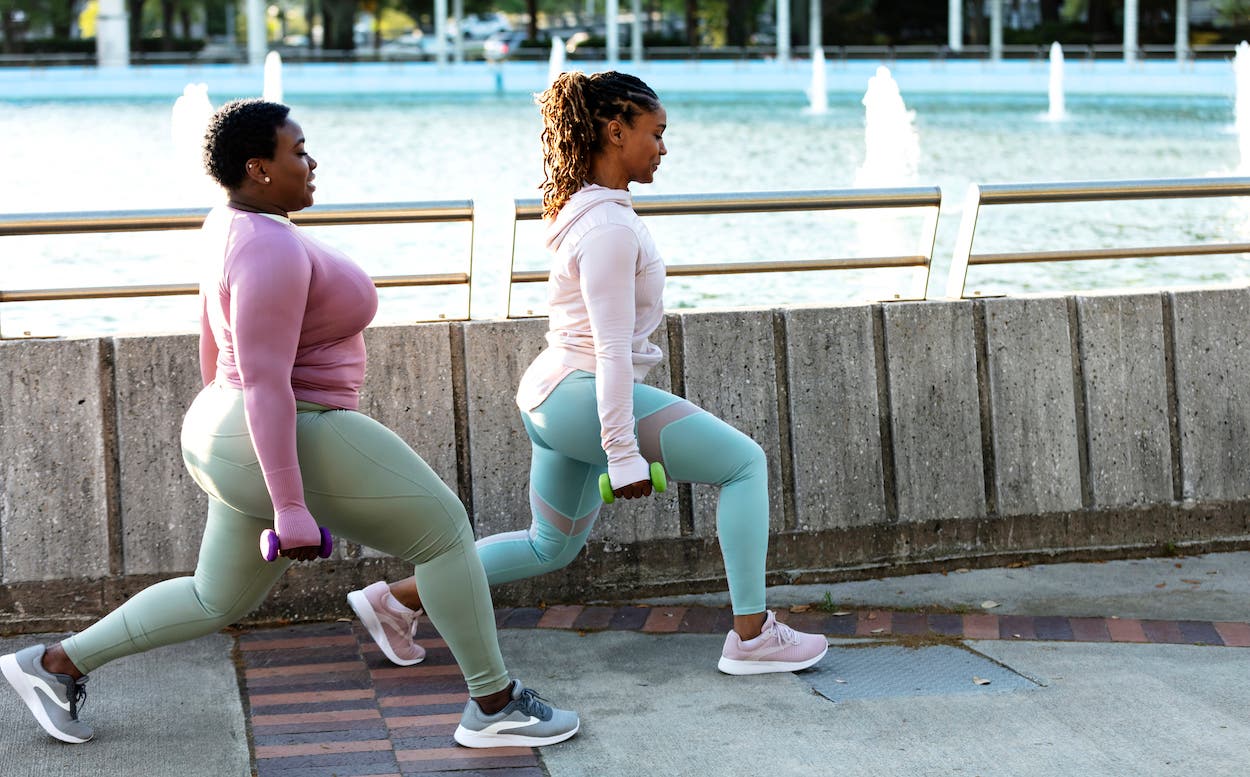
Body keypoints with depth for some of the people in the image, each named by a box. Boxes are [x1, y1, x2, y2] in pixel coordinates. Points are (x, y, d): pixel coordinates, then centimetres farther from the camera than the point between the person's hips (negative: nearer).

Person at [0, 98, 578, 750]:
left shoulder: (235, 224, 8)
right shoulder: (272, 250, -23)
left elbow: (211, 329, 20)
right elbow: (264, 382, -27)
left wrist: (220, 421, 31)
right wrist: (291, 507, -27)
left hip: (241, 438, 10)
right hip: (293, 446, -10)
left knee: (220, 600, 22)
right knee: (444, 528, 1)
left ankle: (56, 664, 25)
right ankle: (494, 706, 7)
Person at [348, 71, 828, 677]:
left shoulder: (584, 208, 12)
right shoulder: (609, 228, -18)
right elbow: (612, 349, -22)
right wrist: (622, 453, -22)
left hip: (553, 399, 10)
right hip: (585, 396, -10)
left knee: (552, 547, 23)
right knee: (745, 462, -3)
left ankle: (397, 599, 25)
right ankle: (751, 636, -3)